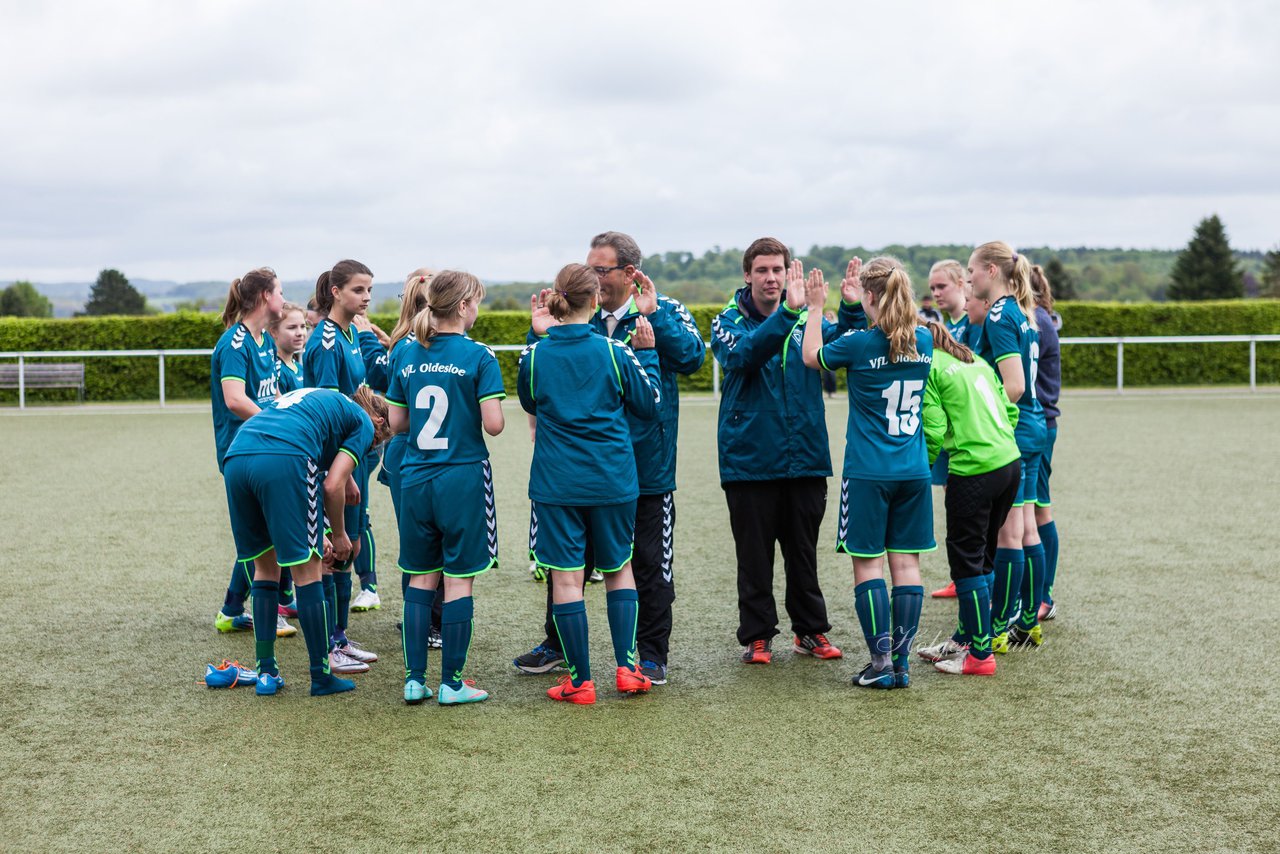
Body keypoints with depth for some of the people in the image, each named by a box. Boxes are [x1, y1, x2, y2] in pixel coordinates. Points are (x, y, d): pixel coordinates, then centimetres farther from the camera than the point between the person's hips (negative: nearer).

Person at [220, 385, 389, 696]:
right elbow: (333, 486, 5)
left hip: (236, 458, 7)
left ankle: (266, 673, 21)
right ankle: (321, 676, 12)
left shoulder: (311, 397, 39)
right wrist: (339, 535, 20)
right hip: (284, 461, -7)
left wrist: (314, 536, 37)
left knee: (265, 564, 20)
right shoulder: (364, 423, 18)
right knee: (306, 569, 4)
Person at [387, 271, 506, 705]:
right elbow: (493, 424, -14)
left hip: (415, 478, 5)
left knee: (421, 579, 12)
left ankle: (414, 679, 13)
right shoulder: (478, 356, -9)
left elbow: (396, 423, 9)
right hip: (463, 478, -5)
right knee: (459, 580, 2)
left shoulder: (406, 355, 6)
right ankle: (451, 682, 7)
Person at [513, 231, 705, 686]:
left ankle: (652, 654, 20)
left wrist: (652, 315, -25)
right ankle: (557, 643, 30)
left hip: (646, 463, -3)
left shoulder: (664, 312, -3)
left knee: (650, 565, 7)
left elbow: (691, 358, -20)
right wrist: (542, 335, -14)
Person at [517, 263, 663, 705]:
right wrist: (646, 353, 13)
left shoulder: (535, 354, -4)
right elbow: (650, 404, 4)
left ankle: (580, 681, 6)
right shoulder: (615, 352, -7)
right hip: (612, 481, 0)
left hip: (555, 482, 0)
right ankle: (627, 667, 13)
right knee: (619, 568, 17)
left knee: (566, 577, 3)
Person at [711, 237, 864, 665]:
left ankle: (810, 630, 23)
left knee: (804, 550, 12)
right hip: (749, 458, -2)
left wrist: (851, 308, -28)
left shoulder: (808, 319, 7)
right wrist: (786, 314, -35)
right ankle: (756, 635, 15)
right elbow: (744, 354, -24)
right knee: (754, 553, 5)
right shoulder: (729, 321, -1)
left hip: (805, 456, 2)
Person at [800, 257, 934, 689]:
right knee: (906, 562, 6)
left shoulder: (859, 343, -13)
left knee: (868, 563, 2)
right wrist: (857, 291, 31)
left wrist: (815, 307, 17)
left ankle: (881, 662, 1)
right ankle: (901, 663, 8)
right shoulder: (923, 342, 2)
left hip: (868, 472, -5)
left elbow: (812, 357, 6)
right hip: (914, 471, 5)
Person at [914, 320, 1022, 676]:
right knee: (982, 556, 19)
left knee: (966, 560, 2)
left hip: (973, 470, -8)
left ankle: (980, 655, 6)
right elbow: (1010, 410, 16)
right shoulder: (977, 361, 18)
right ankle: (965, 637, 31)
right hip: (1011, 463, 8)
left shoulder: (928, 367, -5)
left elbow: (933, 430, -11)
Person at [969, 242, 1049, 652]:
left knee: (1008, 533, -4)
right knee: (1026, 530, 13)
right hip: (1031, 430, 9)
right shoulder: (1022, 314, 13)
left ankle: (999, 630, 2)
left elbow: (1014, 386, -22)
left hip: (1009, 434, -9)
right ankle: (1029, 622, 19)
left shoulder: (999, 316, -14)